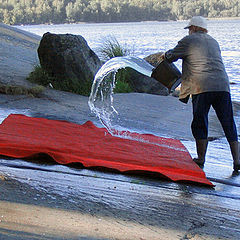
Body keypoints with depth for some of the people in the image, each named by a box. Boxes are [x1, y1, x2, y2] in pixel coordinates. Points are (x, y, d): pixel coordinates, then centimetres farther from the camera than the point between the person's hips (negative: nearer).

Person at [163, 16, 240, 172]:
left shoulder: (189, 41, 7)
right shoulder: (213, 42, 24)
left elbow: (171, 56, 14)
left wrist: (165, 56, 37)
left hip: (202, 87, -4)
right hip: (222, 85, 5)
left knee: (200, 124, 6)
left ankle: (201, 159, 8)